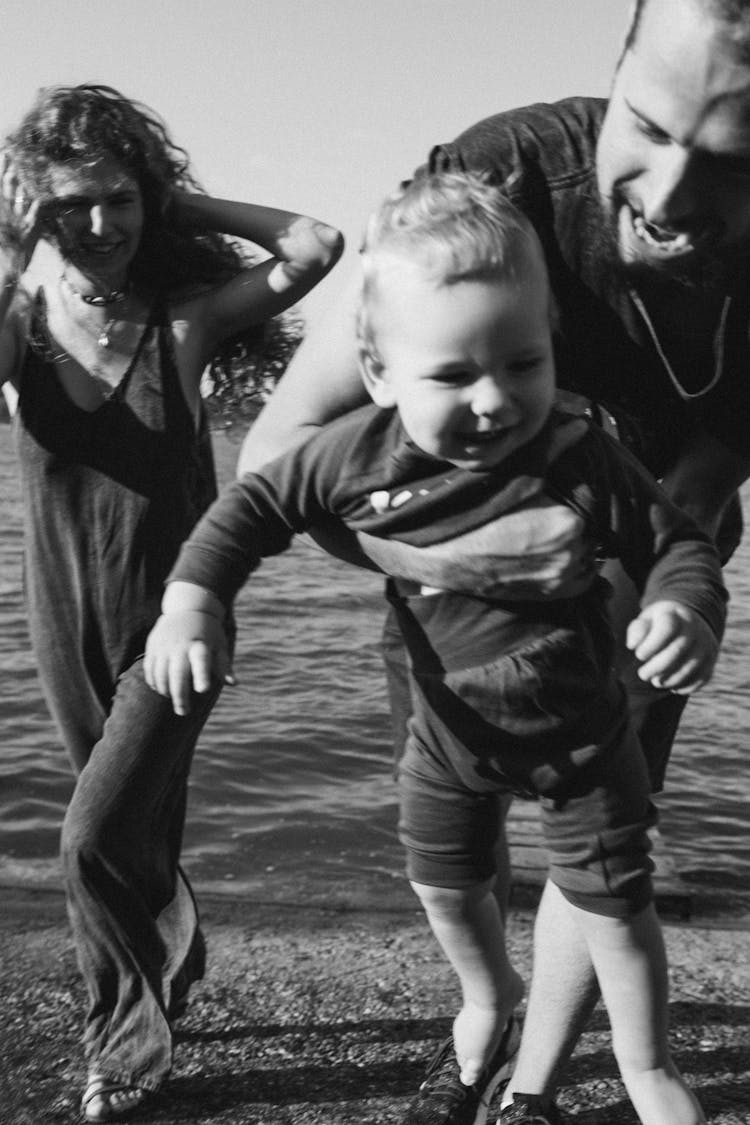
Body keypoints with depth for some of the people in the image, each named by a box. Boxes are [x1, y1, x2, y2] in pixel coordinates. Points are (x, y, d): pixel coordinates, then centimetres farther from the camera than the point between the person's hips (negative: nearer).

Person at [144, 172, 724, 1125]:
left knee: (613, 907, 10)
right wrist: (190, 603, -21)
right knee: (443, 885, 21)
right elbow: (253, 507, -10)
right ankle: (490, 998, 55)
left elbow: (676, 544, -16)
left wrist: (686, 611, -37)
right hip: (449, 730, 3)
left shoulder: (583, 463, -28)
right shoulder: (361, 454, -23)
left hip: (579, 732, -2)